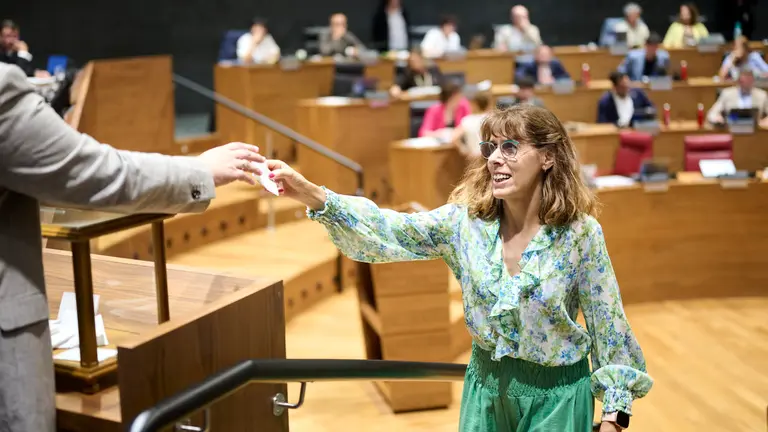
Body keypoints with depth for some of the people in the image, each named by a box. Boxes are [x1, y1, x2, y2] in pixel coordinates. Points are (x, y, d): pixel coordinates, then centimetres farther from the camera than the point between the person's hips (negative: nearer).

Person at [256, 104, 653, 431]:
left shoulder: (580, 232, -15)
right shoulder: (465, 220, -8)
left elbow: (606, 322, -9)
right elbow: (391, 232, -17)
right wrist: (314, 197, -29)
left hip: (555, 394, -3)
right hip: (486, 384, 3)